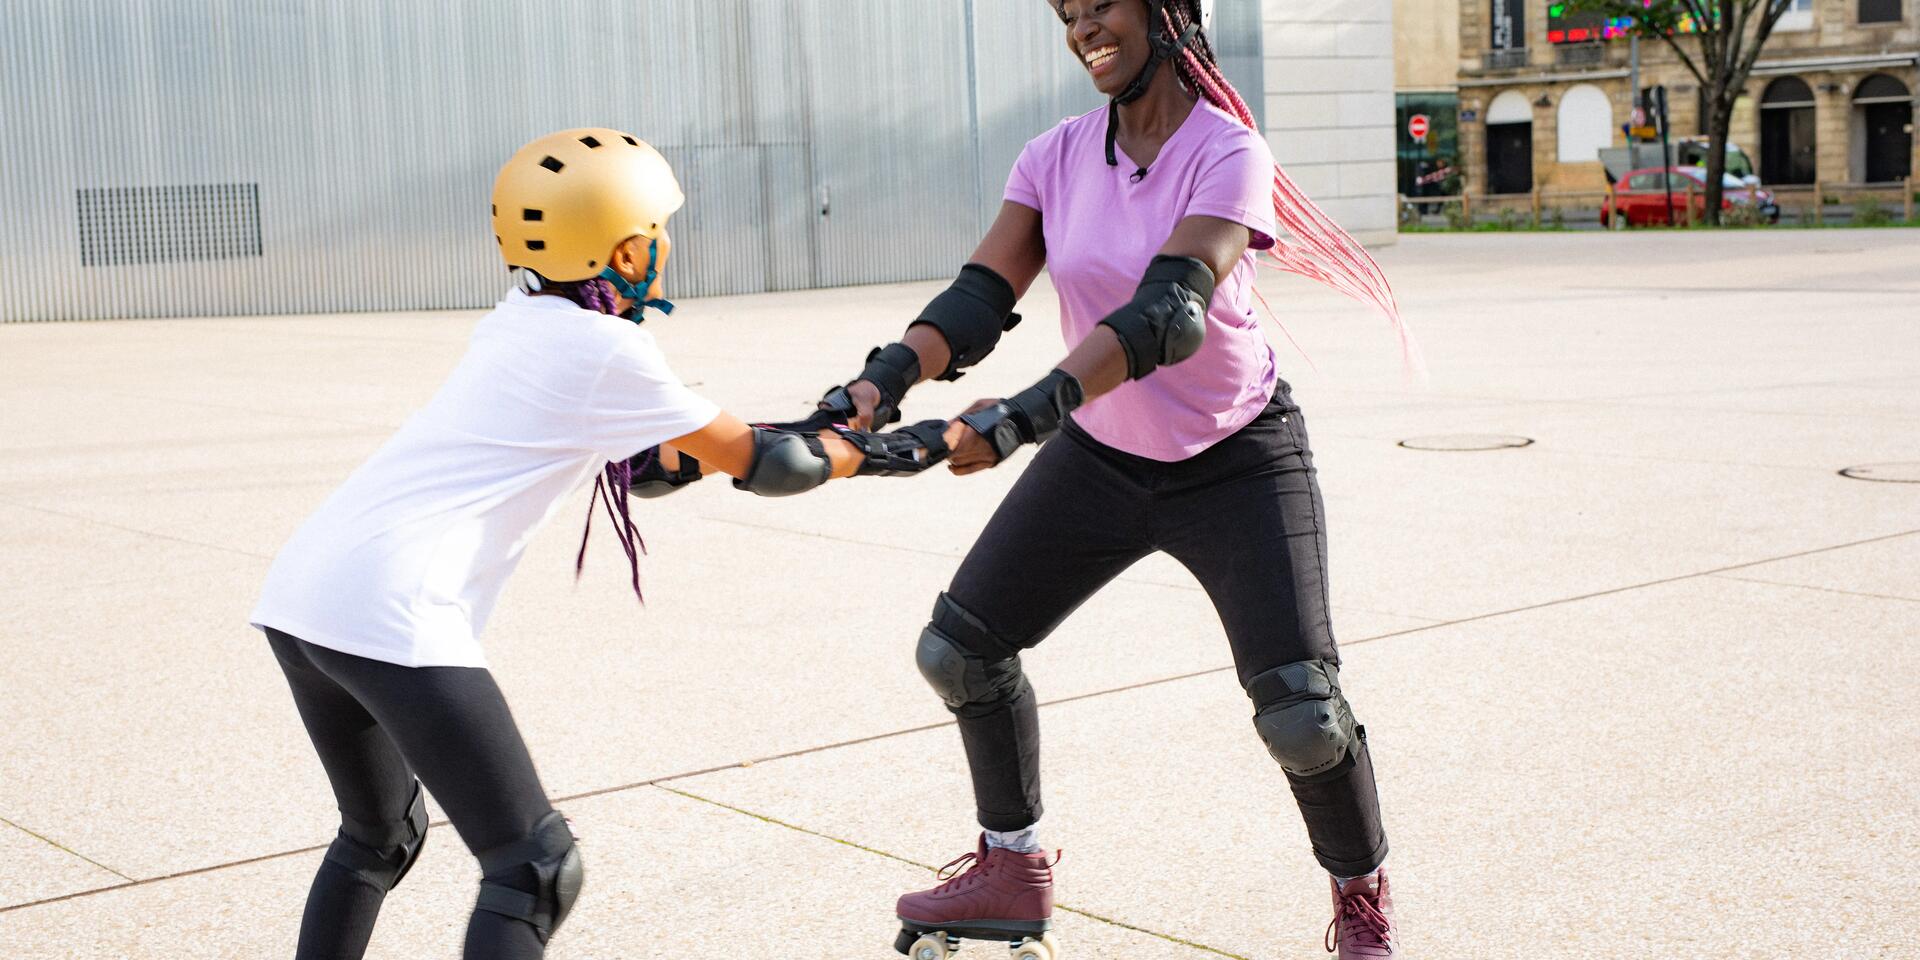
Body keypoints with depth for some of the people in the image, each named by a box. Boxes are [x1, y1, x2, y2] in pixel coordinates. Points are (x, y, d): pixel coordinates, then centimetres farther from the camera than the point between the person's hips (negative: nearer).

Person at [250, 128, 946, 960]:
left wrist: (818, 433, 25)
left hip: (299, 589, 9)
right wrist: (882, 452, 19)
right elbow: (750, 462, 5)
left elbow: (633, 470, 27)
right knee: (535, 871, -4)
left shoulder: (513, 328, 19)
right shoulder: (606, 350, -4)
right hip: (387, 612, -9)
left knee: (380, 837, 27)